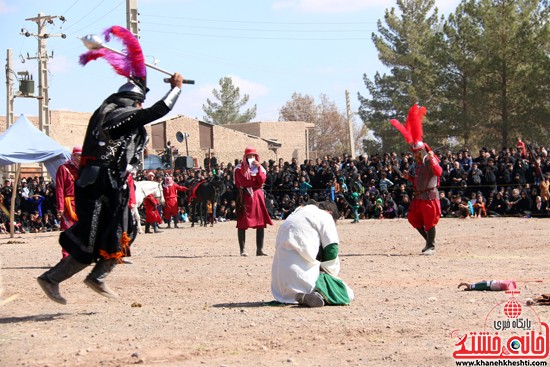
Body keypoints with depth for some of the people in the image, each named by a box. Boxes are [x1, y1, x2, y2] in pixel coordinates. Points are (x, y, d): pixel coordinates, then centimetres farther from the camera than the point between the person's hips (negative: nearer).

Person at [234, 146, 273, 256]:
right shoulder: (240, 168, 2)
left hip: (258, 197, 3)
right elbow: (243, 182, -11)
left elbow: (261, 181, -3)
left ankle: (260, 249, 3)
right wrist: (256, 184, -3)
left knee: (261, 223, -1)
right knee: (242, 223, -3)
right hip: (245, 197, -3)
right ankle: (242, 250, 1)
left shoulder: (260, 168, 13)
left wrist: (258, 168, -11)